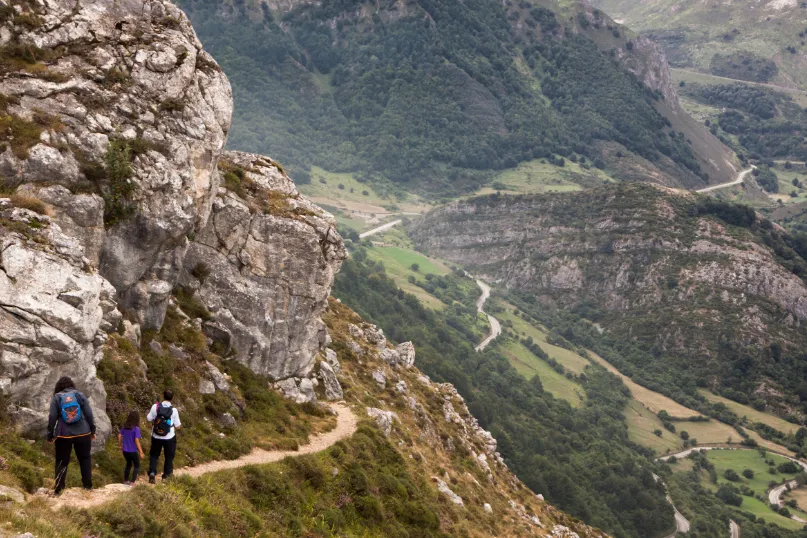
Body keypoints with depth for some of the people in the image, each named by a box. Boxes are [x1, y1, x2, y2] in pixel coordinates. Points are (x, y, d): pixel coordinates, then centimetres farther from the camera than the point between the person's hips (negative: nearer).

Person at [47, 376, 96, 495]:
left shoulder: (56, 397, 1)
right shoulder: (79, 395, 4)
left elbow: (52, 417, -2)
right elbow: (89, 414, 3)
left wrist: (50, 435, 5)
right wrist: (93, 430, 11)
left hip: (63, 435, -1)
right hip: (83, 433, 1)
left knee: (62, 461, 7)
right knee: (85, 458, 14)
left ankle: (58, 488, 5)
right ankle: (88, 485, 14)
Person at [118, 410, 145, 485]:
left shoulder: (124, 426, -1)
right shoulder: (136, 428, -19)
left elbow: (119, 436, 4)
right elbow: (137, 441, -23)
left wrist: (120, 446, 19)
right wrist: (141, 452, -19)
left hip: (125, 451, 6)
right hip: (133, 451, -6)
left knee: (128, 464, 26)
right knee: (137, 466, 14)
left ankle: (125, 480, 32)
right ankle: (132, 482, 8)